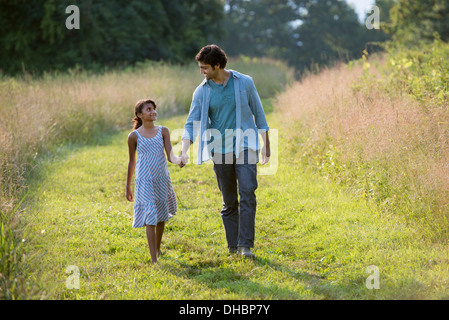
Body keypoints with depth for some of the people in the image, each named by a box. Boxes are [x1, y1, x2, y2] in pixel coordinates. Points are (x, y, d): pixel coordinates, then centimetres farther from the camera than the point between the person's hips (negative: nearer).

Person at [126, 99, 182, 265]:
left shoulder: (163, 131, 2)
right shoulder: (134, 136, -3)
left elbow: (170, 156, -5)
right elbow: (132, 162, 6)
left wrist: (178, 160, -29)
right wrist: (128, 187, 11)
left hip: (162, 179, 3)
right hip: (144, 182, -3)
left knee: (161, 217, 13)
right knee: (150, 218, -10)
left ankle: (157, 248, 37)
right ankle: (153, 259, -11)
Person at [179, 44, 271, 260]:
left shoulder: (244, 83, 0)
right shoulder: (202, 92, 3)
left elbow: (258, 113, 8)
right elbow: (192, 123, -1)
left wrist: (266, 144, 8)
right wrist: (184, 151, -16)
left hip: (245, 147, -2)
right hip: (220, 152, 2)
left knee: (247, 194, -14)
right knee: (229, 201, 6)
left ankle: (245, 245, -13)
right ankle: (233, 246, 14)